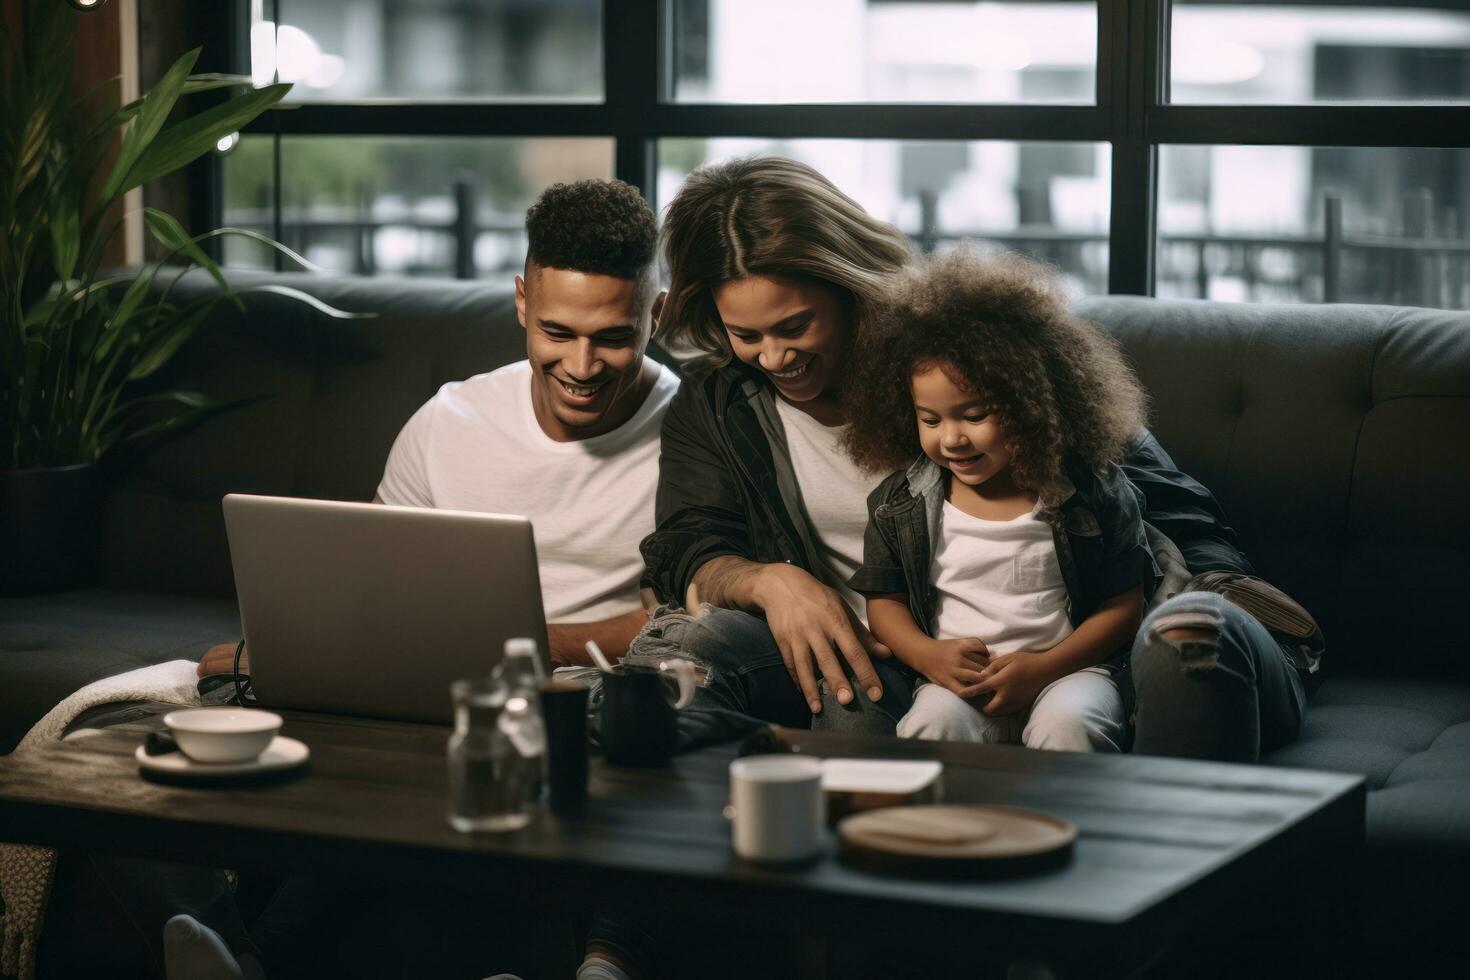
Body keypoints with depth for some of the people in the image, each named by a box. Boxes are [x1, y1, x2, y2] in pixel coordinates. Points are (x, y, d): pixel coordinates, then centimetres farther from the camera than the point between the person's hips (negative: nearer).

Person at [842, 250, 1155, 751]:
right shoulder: (901, 503, 6)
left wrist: (1044, 667, -12)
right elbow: (884, 598, 13)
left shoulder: (1093, 493, -1)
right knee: (933, 726, -31)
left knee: (1066, 725, -33)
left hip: (1067, 668, -1)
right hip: (954, 678, 1)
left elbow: (1125, 602, 2)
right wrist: (928, 655, -10)